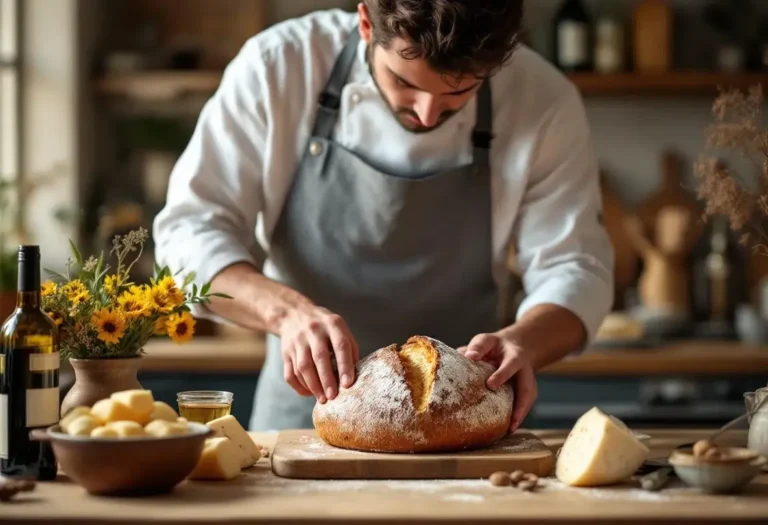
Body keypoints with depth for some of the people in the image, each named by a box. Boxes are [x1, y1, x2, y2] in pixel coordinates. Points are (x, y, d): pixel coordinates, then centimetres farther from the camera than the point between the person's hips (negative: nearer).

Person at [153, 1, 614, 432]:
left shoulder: (545, 102, -10)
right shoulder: (278, 66, -11)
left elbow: (575, 270, -4)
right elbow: (190, 230, -8)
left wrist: (520, 343, -25)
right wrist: (286, 308, -26)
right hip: (302, 410, 0)